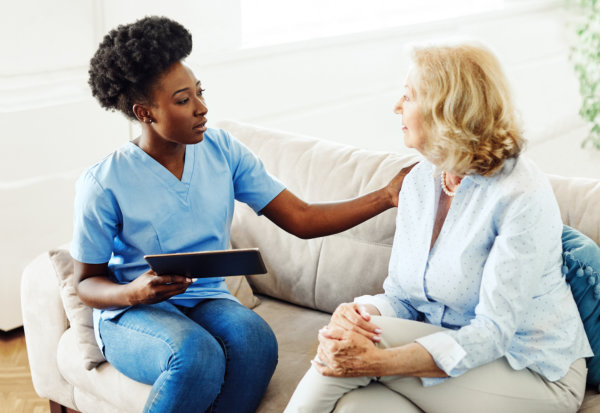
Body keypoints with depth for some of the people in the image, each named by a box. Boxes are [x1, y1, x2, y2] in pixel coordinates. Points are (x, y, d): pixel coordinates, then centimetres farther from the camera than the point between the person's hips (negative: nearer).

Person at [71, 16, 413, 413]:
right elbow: (87, 283, -2)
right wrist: (133, 293, -25)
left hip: (207, 300, 4)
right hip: (132, 314, -3)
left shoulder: (223, 150, -1)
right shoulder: (103, 184, -12)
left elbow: (302, 219, -2)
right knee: (198, 354, -37)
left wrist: (386, 197, -13)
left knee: (255, 339, -32)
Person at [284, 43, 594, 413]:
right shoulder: (418, 182, 4)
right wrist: (363, 311, -19)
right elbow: (401, 298, 6)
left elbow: (492, 334, -23)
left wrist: (378, 362, -33)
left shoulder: (523, 198, -20)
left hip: (533, 374, -5)